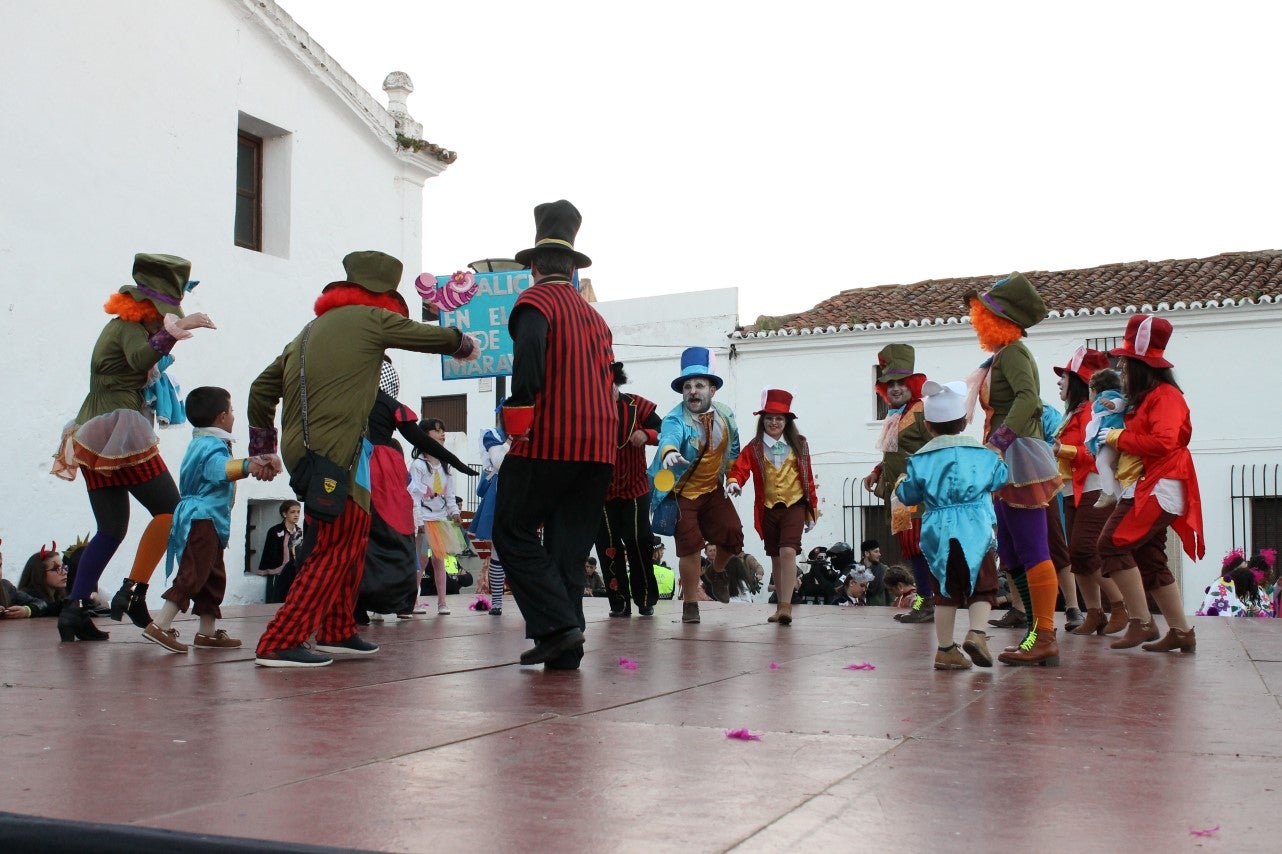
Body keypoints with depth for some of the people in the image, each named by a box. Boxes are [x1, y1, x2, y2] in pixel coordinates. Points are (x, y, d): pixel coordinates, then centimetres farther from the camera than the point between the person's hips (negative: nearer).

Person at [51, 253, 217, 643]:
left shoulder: (119, 325, 21)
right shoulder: (130, 326, -7)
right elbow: (140, 358, -28)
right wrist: (178, 329, -36)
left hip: (92, 439, 10)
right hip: (123, 436, -10)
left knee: (111, 529, 10)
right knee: (169, 509, -4)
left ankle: (74, 609, 5)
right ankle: (133, 591, -10)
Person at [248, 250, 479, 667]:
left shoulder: (311, 329, 21)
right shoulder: (370, 318, -1)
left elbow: (262, 387, 22)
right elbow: (433, 336, 4)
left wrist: (262, 446, 30)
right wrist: (464, 344, 26)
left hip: (302, 449, 9)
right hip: (332, 455, -9)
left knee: (354, 535, 18)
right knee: (334, 549, -5)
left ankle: (337, 632, 25)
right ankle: (279, 644, -8)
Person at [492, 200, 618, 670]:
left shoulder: (536, 300, -2)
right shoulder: (593, 315, 22)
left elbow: (530, 349, -22)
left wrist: (519, 415, -20)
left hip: (547, 441, -7)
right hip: (599, 445, 7)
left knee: (514, 533, 2)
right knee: (569, 544, 9)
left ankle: (556, 624, -10)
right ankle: (566, 649, 6)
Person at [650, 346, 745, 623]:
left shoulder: (725, 415, -6)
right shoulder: (676, 419, -23)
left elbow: (733, 448, 11)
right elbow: (669, 437, -47)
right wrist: (669, 453, -69)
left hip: (713, 489, 4)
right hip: (681, 492, -4)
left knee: (733, 535, -6)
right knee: (690, 547, -10)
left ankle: (718, 572, 29)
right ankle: (689, 604, 9)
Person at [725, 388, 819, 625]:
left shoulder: (799, 445, 5)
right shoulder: (754, 448, 4)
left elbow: (808, 478, 8)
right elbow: (740, 468, -7)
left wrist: (812, 510, 8)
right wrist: (734, 482, -31)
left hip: (794, 506, -2)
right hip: (768, 508, 2)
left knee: (788, 552, -19)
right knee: (776, 558, 11)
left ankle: (786, 606, -20)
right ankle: (782, 606, 22)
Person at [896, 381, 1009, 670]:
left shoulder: (920, 458, 1)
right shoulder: (983, 453, 3)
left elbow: (909, 495, 7)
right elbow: (1000, 480, 18)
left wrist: (900, 484, 29)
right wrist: (1000, 460, 38)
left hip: (938, 534, 1)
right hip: (975, 531, -1)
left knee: (946, 592, 10)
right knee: (982, 588, 6)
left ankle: (946, 650, 11)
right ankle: (976, 632, -18)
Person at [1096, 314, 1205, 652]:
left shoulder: (1165, 395, -11)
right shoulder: (1146, 398, 21)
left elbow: (1163, 442, -24)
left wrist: (1121, 438, -14)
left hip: (1159, 489, -11)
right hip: (1144, 488, 11)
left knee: (1113, 543, -18)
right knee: (1148, 560, 10)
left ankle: (1141, 623, -15)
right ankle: (1181, 631, 15)